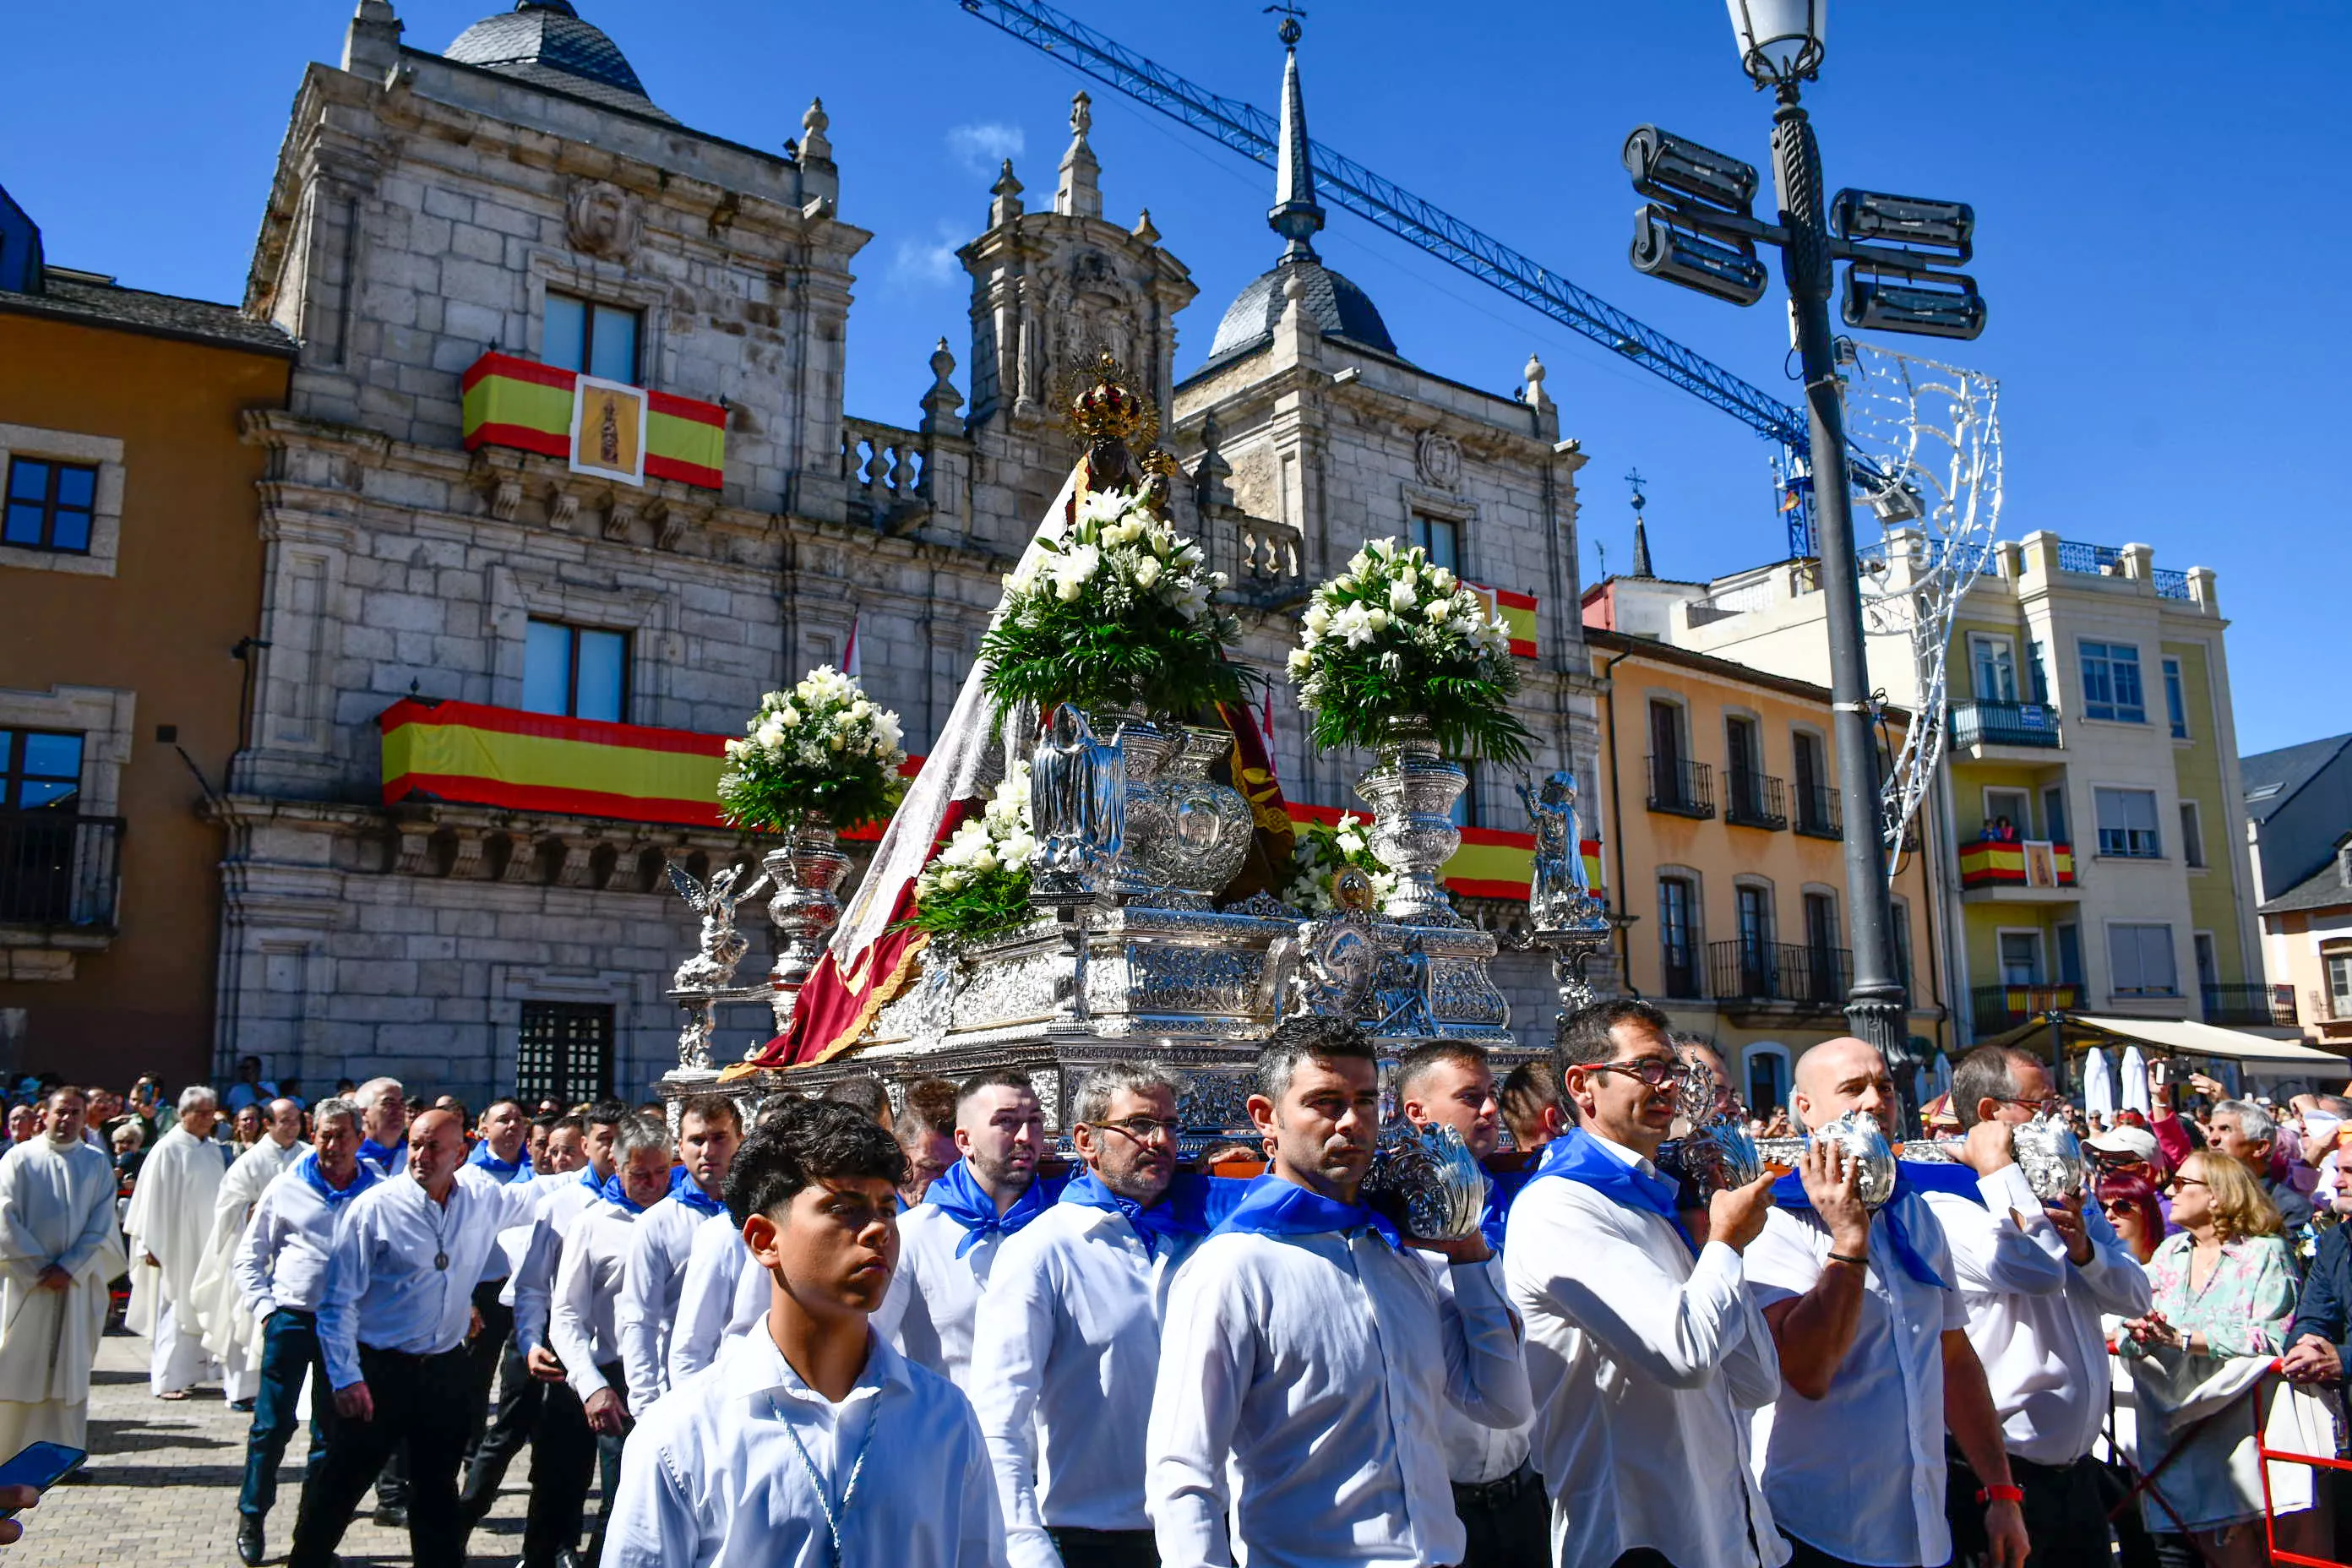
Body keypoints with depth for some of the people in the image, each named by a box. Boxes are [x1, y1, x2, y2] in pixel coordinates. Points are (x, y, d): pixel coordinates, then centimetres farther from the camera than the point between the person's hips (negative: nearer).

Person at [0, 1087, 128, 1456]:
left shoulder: (97, 1164, 7)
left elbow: (101, 1226, 2)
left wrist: (69, 1269, -10)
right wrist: (37, 1268, -11)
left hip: (76, 1285, 1)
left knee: (69, 1372, 4)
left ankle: (64, 1454, 9)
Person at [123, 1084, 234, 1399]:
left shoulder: (215, 1150, 9)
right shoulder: (168, 1149, -9)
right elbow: (152, 1198, -11)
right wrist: (150, 1245, -13)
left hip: (205, 1243, 6)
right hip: (175, 1242, -6)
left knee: (196, 1310, 10)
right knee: (175, 1311, -4)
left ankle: (186, 1372, 19)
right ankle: (167, 1380, 1)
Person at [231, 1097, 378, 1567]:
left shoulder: (378, 1192, -1)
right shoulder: (287, 1187, 1)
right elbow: (248, 1257, 8)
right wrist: (264, 1308, -2)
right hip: (291, 1317, 0)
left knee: (333, 1431, 9)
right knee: (272, 1424, 1)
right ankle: (251, 1519, 20)